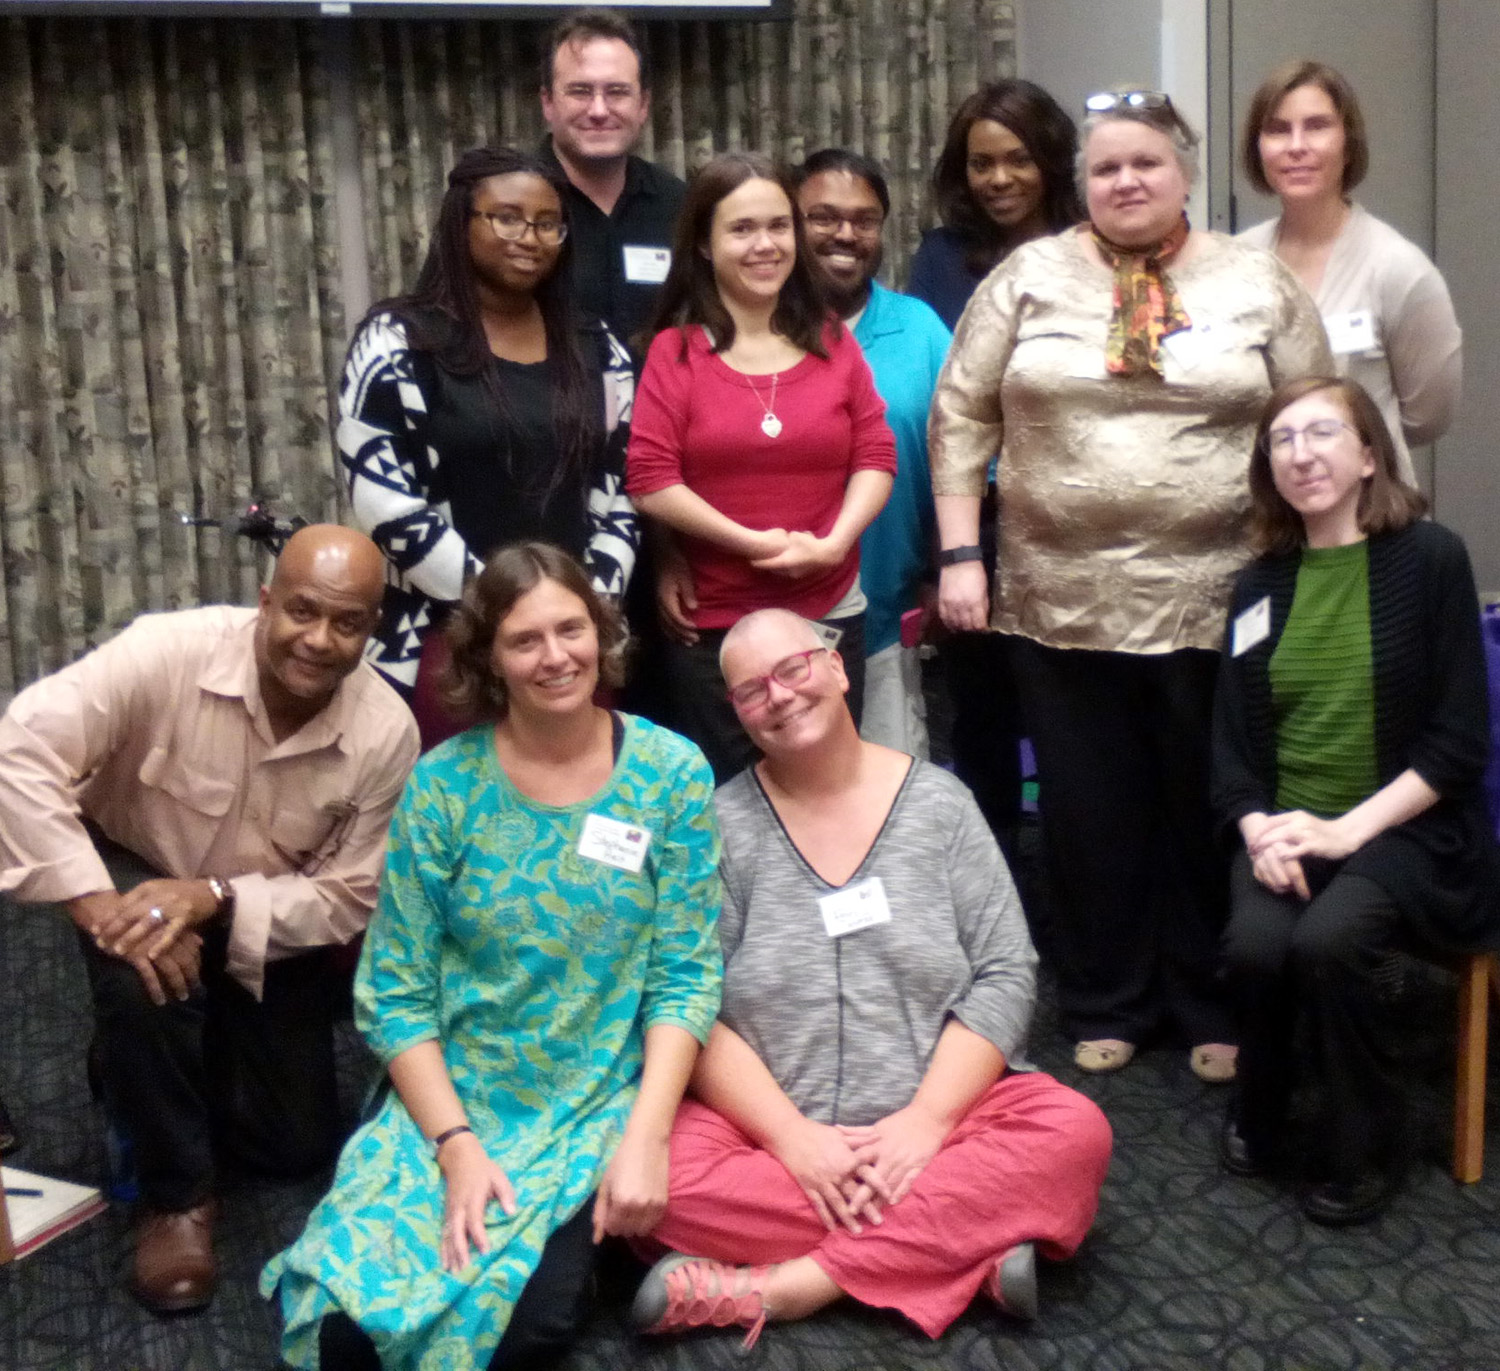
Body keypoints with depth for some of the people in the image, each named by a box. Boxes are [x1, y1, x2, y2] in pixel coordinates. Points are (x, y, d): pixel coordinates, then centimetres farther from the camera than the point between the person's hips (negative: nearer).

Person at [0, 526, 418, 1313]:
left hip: (269, 923, 2)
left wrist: (214, 898, -35)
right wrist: (96, 903, -39)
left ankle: (171, 1060, 33)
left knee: (297, 1148, 2)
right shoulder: (170, 651, -31)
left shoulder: (386, 733, -24)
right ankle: (177, 1195, -11)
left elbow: (348, 898, -20)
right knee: (144, 979, -37)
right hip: (135, 874, -2)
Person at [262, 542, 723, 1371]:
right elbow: (394, 994, -4)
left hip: (595, 1109, 0)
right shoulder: (443, 784, -5)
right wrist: (457, 1145, -16)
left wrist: (644, 1136, -16)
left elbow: (685, 976, -4)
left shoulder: (671, 773, -4)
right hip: (447, 1100, 1)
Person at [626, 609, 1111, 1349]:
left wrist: (927, 1118, -16)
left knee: (1074, 1133, -25)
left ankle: (789, 1283, -25)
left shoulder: (937, 801, 2)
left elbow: (1004, 975, -3)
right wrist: (790, 1135, -19)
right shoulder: (719, 824, -1)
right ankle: (968, 1242, -22)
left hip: (937, 1119, 1)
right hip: (766, 1128, 0)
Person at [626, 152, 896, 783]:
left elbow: (876, 455, 3)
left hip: (831, 615, 3)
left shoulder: (833, 341, 5)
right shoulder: (674, 350, -4)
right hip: (713, 623, -2)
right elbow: (648, 480, -11)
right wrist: (753, 542, -16)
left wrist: (833, 543, -13)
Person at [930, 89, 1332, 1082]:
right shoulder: (1030, 277, 4)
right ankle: (1105, 1008, 26)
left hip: (1216, 601, 0)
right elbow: (962, 415, 4)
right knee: (1088, 815, 9)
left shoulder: (1259, 283, 5)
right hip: (1061, 601, 1)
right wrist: (961, 555, -3)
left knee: (1209, 811, 9)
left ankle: (1212, 1010, 27)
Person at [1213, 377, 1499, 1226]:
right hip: (1287, 830, 3)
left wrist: (1347, 830, -17)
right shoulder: (1260, 584, 10)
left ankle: (1366, 1151, -6)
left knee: (1328, 940, -31)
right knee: (1255, 945, -26)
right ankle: (1262, 1113, 5)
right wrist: (1258, 829, -12)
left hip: (1407, 829, -3)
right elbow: (1232, 741, 8)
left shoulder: (1431, 558, -4)